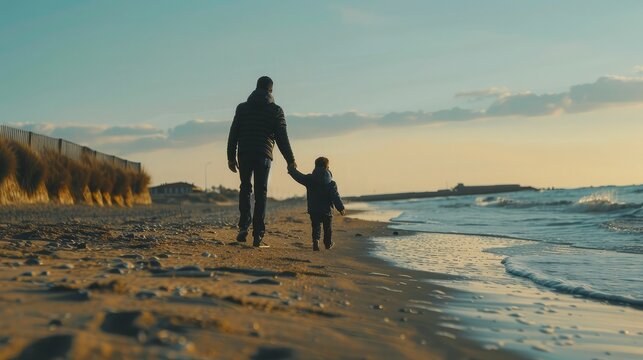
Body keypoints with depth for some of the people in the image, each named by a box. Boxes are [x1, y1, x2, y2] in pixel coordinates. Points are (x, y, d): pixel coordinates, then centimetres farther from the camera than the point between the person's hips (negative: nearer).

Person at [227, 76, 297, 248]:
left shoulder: (242, 108, 10)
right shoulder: (275, 110, 3)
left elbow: (233, 134, 8)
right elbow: (282, 138, 0)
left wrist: (231, 157, 11)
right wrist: (290, 160, 6)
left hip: (244, 155, 2)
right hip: (263, 156, -2)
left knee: (245, 189, 17)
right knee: (261, 194, 2)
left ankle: (244, 227, 0)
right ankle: (258, 236, -2)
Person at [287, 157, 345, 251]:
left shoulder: (310, 179, -4)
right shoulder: (331, 183, -8)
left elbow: (299, 177, 4)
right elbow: (335, 197, -10)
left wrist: (291, 169, 20)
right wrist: (341, 208, -5)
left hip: (313, 210, 1)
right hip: (327, 210, -1)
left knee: (316, 227, 5)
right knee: (328, 228, 16)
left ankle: (315, 241, -19)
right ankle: (328, 244, 29)